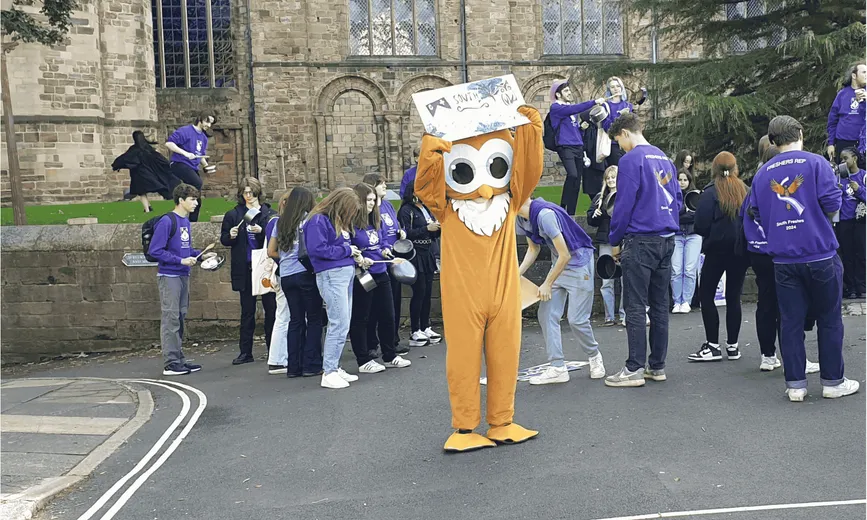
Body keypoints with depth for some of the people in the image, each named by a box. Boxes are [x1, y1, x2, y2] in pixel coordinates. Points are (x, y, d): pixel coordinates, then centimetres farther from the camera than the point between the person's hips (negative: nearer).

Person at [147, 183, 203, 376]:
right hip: (169, 276, -8)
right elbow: (155, 251, -17)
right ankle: (170, 363, 1)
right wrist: (181, 260, -19)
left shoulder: (186, 221, 11)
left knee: (180, 319, 13)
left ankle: (179, 359, 20)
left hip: (183, 276, 8)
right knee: (170, 319, -4)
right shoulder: (167, 221, -14)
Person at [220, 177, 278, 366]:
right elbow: (223, 239, 11)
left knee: (271, 309, 3)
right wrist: (230, 235, -10)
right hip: (245, 269, 1)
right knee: (247, 311, 8)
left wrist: (262, 231, -17)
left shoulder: (269, 213, 3)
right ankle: (245, 352, 14)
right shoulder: (233, 214, 7)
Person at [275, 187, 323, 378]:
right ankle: (311, 364, 2)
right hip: (306, 274, -5)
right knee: (314, 319, 3)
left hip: (286, 276, 6)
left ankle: (293, 366, 10)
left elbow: (271, 251, 17)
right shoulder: (308, 219, -3)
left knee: (295, 320, 10)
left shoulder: (281, 222, 14)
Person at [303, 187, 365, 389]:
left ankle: (333, 367, 18)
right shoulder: (318, 220, -11)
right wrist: (346, 250, -12)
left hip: (347, 273, 10)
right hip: (331, 274, -9)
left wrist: (355, 255, 10)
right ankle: (329, 373, -4)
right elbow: (317, 249, -19)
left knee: (342, 324, 10)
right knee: (340, 324, -11)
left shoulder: (339, 221, 17)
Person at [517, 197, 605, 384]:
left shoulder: (545, 214, -29)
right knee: (546, 315, 0)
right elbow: (533, 248, 13)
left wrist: (547, 284, -15)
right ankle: (557, 368, 5)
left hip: (578, 262, -8)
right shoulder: (522, 219, -2)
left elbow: (564, 255, -25)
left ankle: (594, 356, 21)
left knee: (576, 319, -7)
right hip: (558, 264, 9)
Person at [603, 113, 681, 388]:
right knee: (660, 305, 10)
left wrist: (615, 241, -2)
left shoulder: (631, 160, -10)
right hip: (667, 240, 8)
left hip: (641, 241, -8)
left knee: (636, 306, -3)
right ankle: (657, 366, 17)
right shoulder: (665, 159, 15)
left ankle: (634, 369, 0)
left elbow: (624, 204, -12)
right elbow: (677, 198, 18)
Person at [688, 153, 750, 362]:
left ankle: (713, 346, 0)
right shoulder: (745, 190, 4)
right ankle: (732, 346, 13)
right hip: (741, 250, 5)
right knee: (734, 296, 10)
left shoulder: (711, 192, -9)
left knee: (706, 295, 3)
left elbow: (700, 225, -14)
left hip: (717, 249, -5)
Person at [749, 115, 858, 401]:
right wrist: (818, 211, 9)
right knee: (829, 319, 10)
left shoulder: (762, 173, 5)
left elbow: (756, 214, 7)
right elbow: (832, 203, -12)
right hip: (820, 255, -3)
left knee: (790, 321, 8)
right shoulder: (815, 163, -6)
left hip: (783, 258, 3)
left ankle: (795, 384, 12)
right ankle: (832, 381, 18)